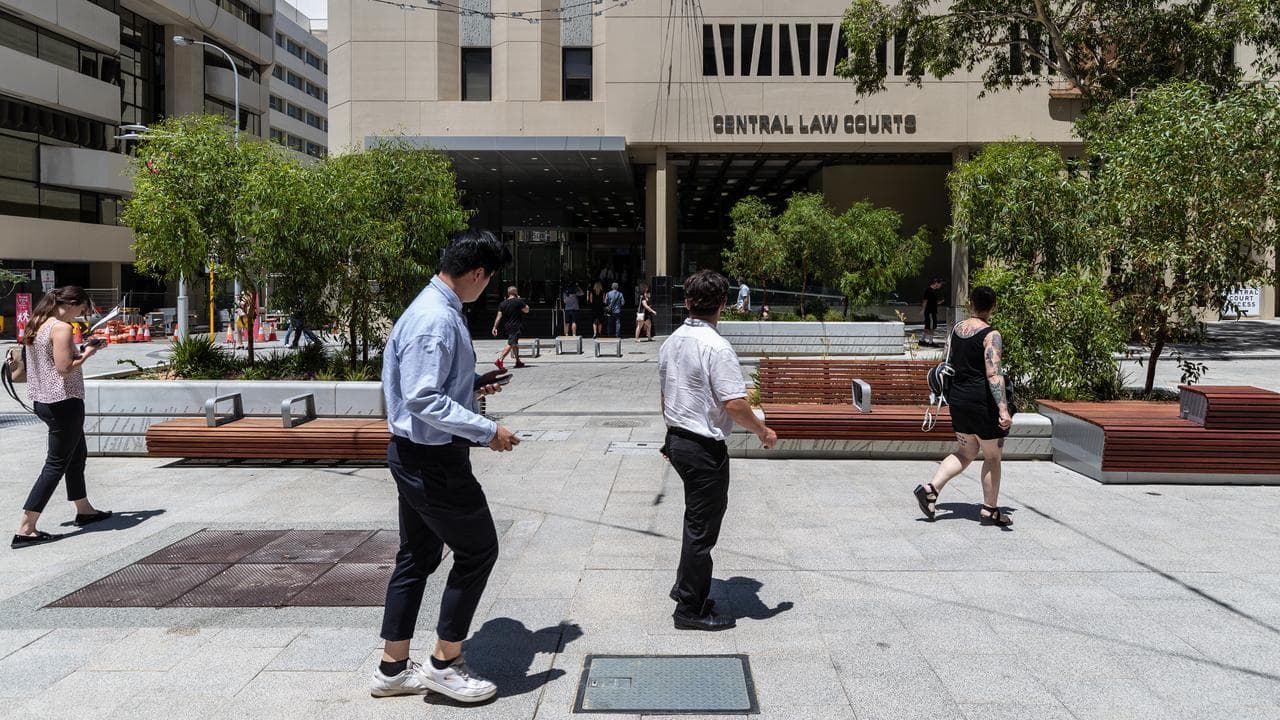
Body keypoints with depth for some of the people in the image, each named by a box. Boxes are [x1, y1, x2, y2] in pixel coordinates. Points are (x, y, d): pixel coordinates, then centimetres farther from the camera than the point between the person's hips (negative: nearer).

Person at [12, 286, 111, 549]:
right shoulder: (62, 328, -17)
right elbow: (65, 368, -23)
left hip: (42, 401, 10)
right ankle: (25, 529, -6)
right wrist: (86, 354, -8)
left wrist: (79, 351, 11)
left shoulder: (37, 326, 11)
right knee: (56, 464, -4)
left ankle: (84, 510, 37)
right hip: (64, 402, -10)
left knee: (77, 454, 23)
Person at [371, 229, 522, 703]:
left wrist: (473, 383, 16)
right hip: (434, 461, -10)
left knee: (418, 556, 17)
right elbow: (424, 398, -27)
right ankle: (445, 663, 16)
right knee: (478, 550, 3)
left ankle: (394, 668, 28)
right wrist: (487, 431, -25)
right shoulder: (436, 320, -23)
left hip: (416, 455, 10)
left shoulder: (438, 309, 9)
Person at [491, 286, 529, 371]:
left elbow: (499, 316, 2)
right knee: (510, 344, -13)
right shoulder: (518, 301, -8)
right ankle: (499, 360, -27)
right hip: (516, 327, -7)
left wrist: (495, 327, 2)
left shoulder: (502, 303, 7)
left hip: (507, 327, 7)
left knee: (515, 344, 21)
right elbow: (526, 310, 5)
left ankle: (518, 362, 28)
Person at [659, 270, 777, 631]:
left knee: (698, 517, 22)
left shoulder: (671, 342, 7)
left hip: (677, 439, 9)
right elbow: (734, 404, -23)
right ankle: (691, 608, 12)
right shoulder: (716, 347, -20)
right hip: (705, 448, -9)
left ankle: (686, 587, 32)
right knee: (702, 527, 2)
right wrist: (764, 432, -7)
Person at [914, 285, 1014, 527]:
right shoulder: (991, 335, -14)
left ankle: (931, 488, 3)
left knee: (965, 452, 19)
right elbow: (993, 374, -24)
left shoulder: (956, 329, 6)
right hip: (983, 402, -7)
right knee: (992, 457, 10)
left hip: (958, 399, 7)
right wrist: (1003, 409, -27)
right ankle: (989, 510, 18)